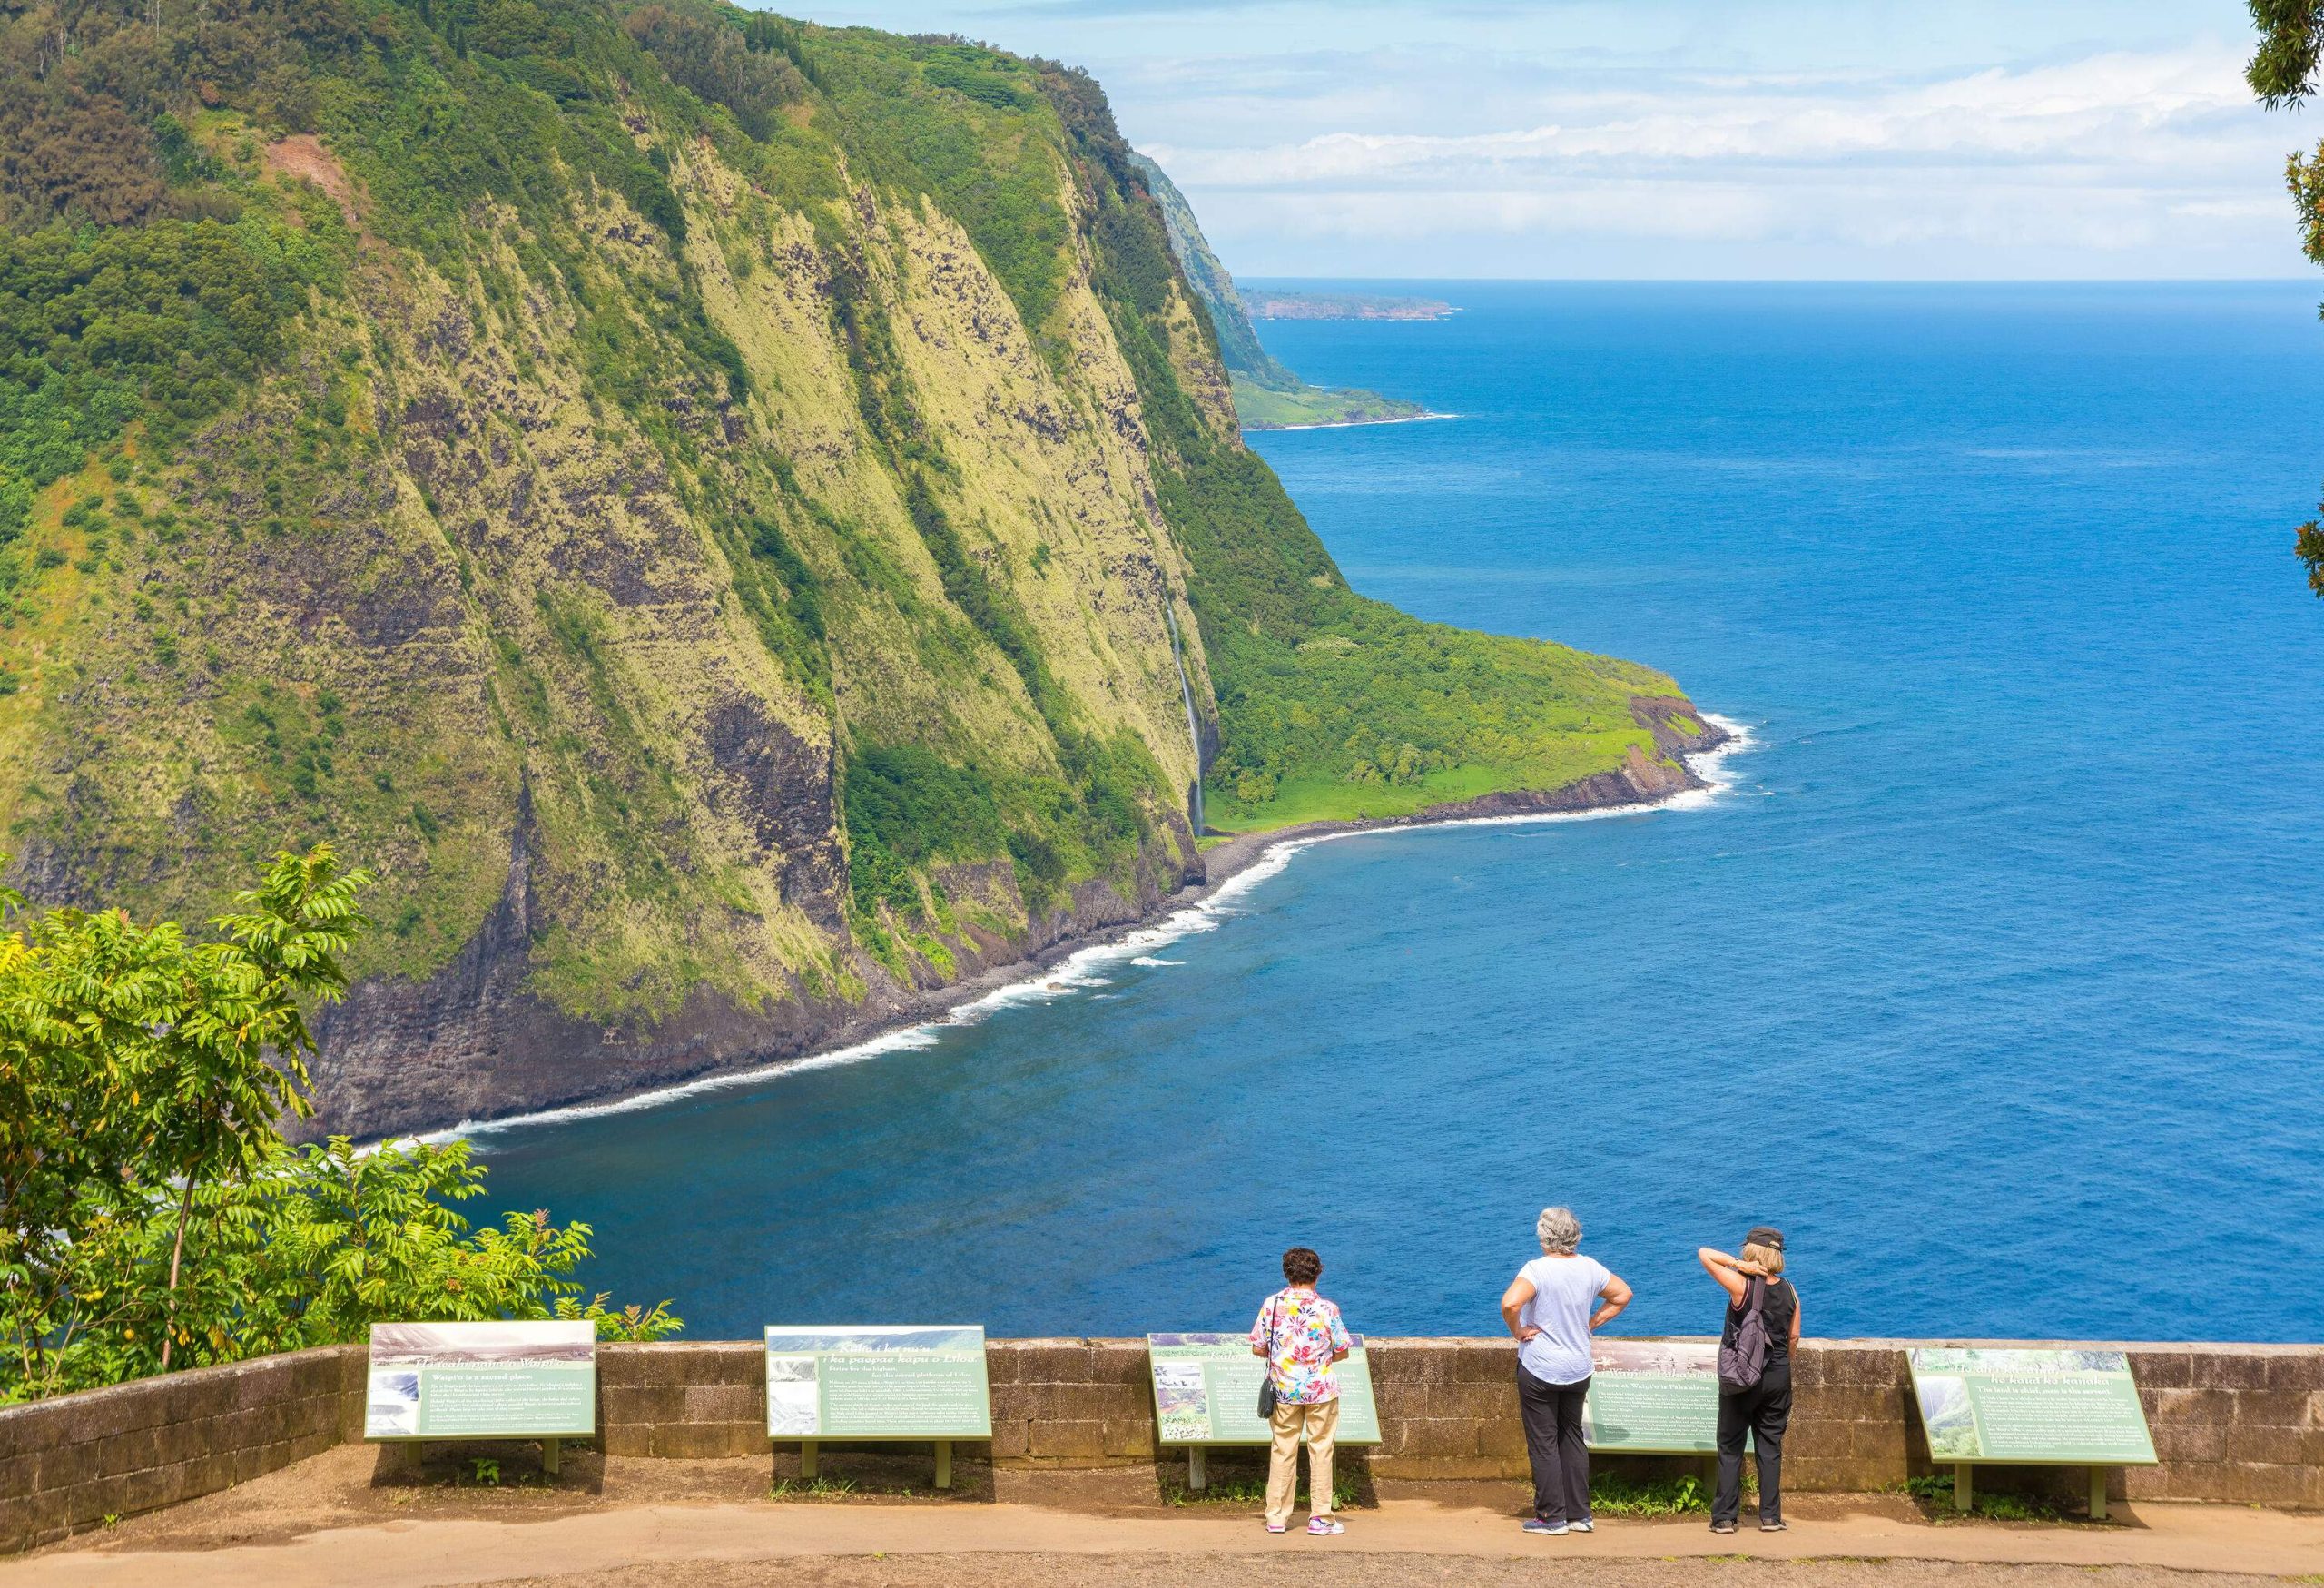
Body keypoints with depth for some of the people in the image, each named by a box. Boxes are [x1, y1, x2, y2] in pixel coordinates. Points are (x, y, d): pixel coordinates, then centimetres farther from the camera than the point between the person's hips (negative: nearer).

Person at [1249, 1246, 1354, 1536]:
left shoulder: (1272, 1304, -5)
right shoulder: (1327, 1309, -9)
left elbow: (1257, 1348, -1)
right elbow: (1343, 1352, -3)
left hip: (1284, 1389, 2)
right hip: (1321, 1388, -2)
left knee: (1283, 1450, 10)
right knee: (1320, 1451, 5)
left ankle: (1276, 1517, 12)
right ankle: (1320, 1518, 7)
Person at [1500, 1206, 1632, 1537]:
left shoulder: (1537, 1270, -19)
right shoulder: (1589, 1268, 0)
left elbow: (1509, 1303, -34)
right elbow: (1623, 1294, 14)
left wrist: (1518, 1331, -16)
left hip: (1539, 1370, -6)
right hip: (1579, 1370, 6)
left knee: (1543, 1443, 4)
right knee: (1573, 1438, 17)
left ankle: (1551, 1516, 8)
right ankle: (1579, 1514, 20)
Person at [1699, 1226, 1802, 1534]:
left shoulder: (1741, 1285, -16)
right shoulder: (1789, 1292, -1)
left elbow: (1704, 1254, -14)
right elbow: (1794, 1337, 6)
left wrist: (1738, 1265, -18)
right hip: (1778, 1377, 4)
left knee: (1730, 1448, 5)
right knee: (1770, 1447, 11)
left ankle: (1724, 1517, 5)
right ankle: (1770, 1516, 12)